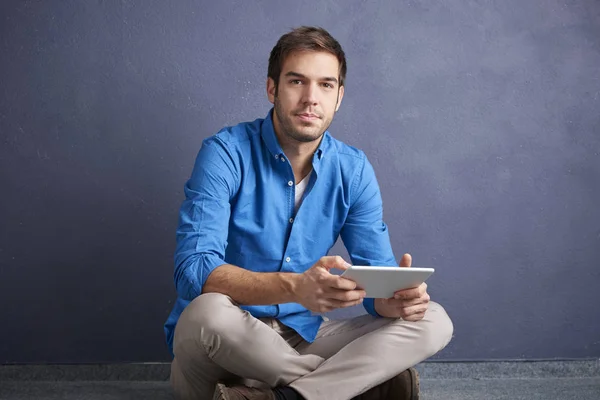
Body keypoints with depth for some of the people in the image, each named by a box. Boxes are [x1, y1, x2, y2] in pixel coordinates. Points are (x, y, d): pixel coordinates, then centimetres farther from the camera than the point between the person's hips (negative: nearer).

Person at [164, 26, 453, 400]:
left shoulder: (353, 169, 2)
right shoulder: (226, 153, -12)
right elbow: (193, 270, -24)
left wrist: (396, 298, -27)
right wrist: (295, 287, -41)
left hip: (302, 337, 5)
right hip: (227, 342, -4)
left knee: (433, 322, -12)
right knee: (207, 313, -38)